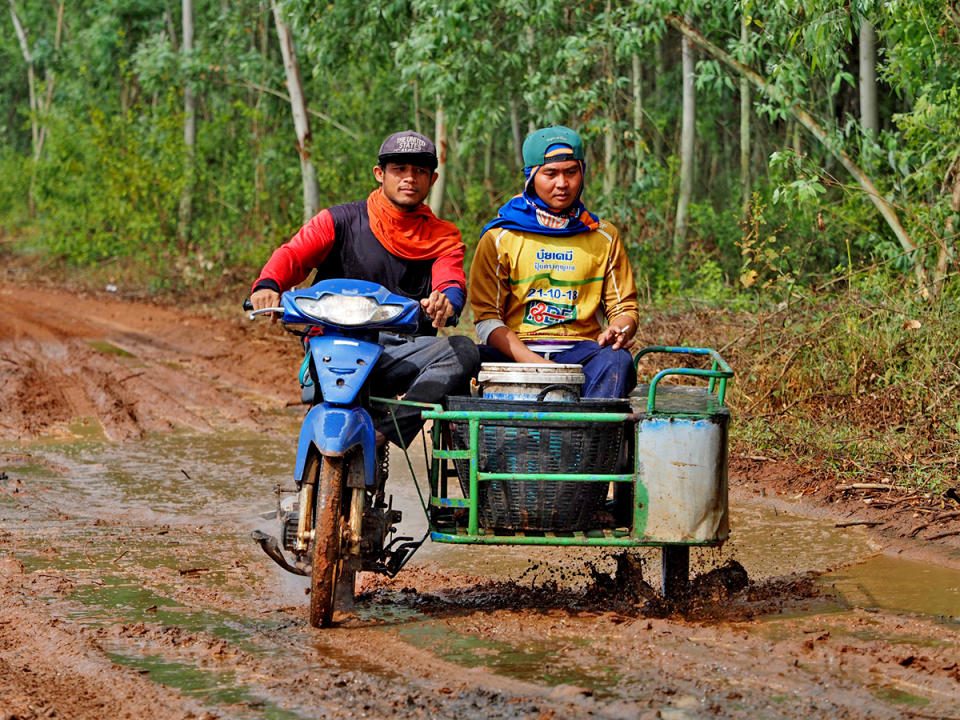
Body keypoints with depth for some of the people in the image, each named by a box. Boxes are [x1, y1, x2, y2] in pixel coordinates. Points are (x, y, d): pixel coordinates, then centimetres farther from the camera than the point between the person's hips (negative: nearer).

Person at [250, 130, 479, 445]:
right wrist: (268, 284, -28)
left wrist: (445, 301, -30)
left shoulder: (443, 236, 16)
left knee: (464, 350, -27)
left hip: (403, 354, 2)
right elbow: (293, 253, -3)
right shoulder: (340, 221, 11)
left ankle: (382, 433, -36)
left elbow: (452, 282, -3)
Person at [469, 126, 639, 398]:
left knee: (616, 360, -33)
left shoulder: (604, 237, 15)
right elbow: (486, 317, 1)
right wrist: (532, 361, -16)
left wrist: (619, 330, -9)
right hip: (515, 352, -1)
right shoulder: (499, 237, 7)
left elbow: (624, 305, 19)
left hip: (580, 350, 2)